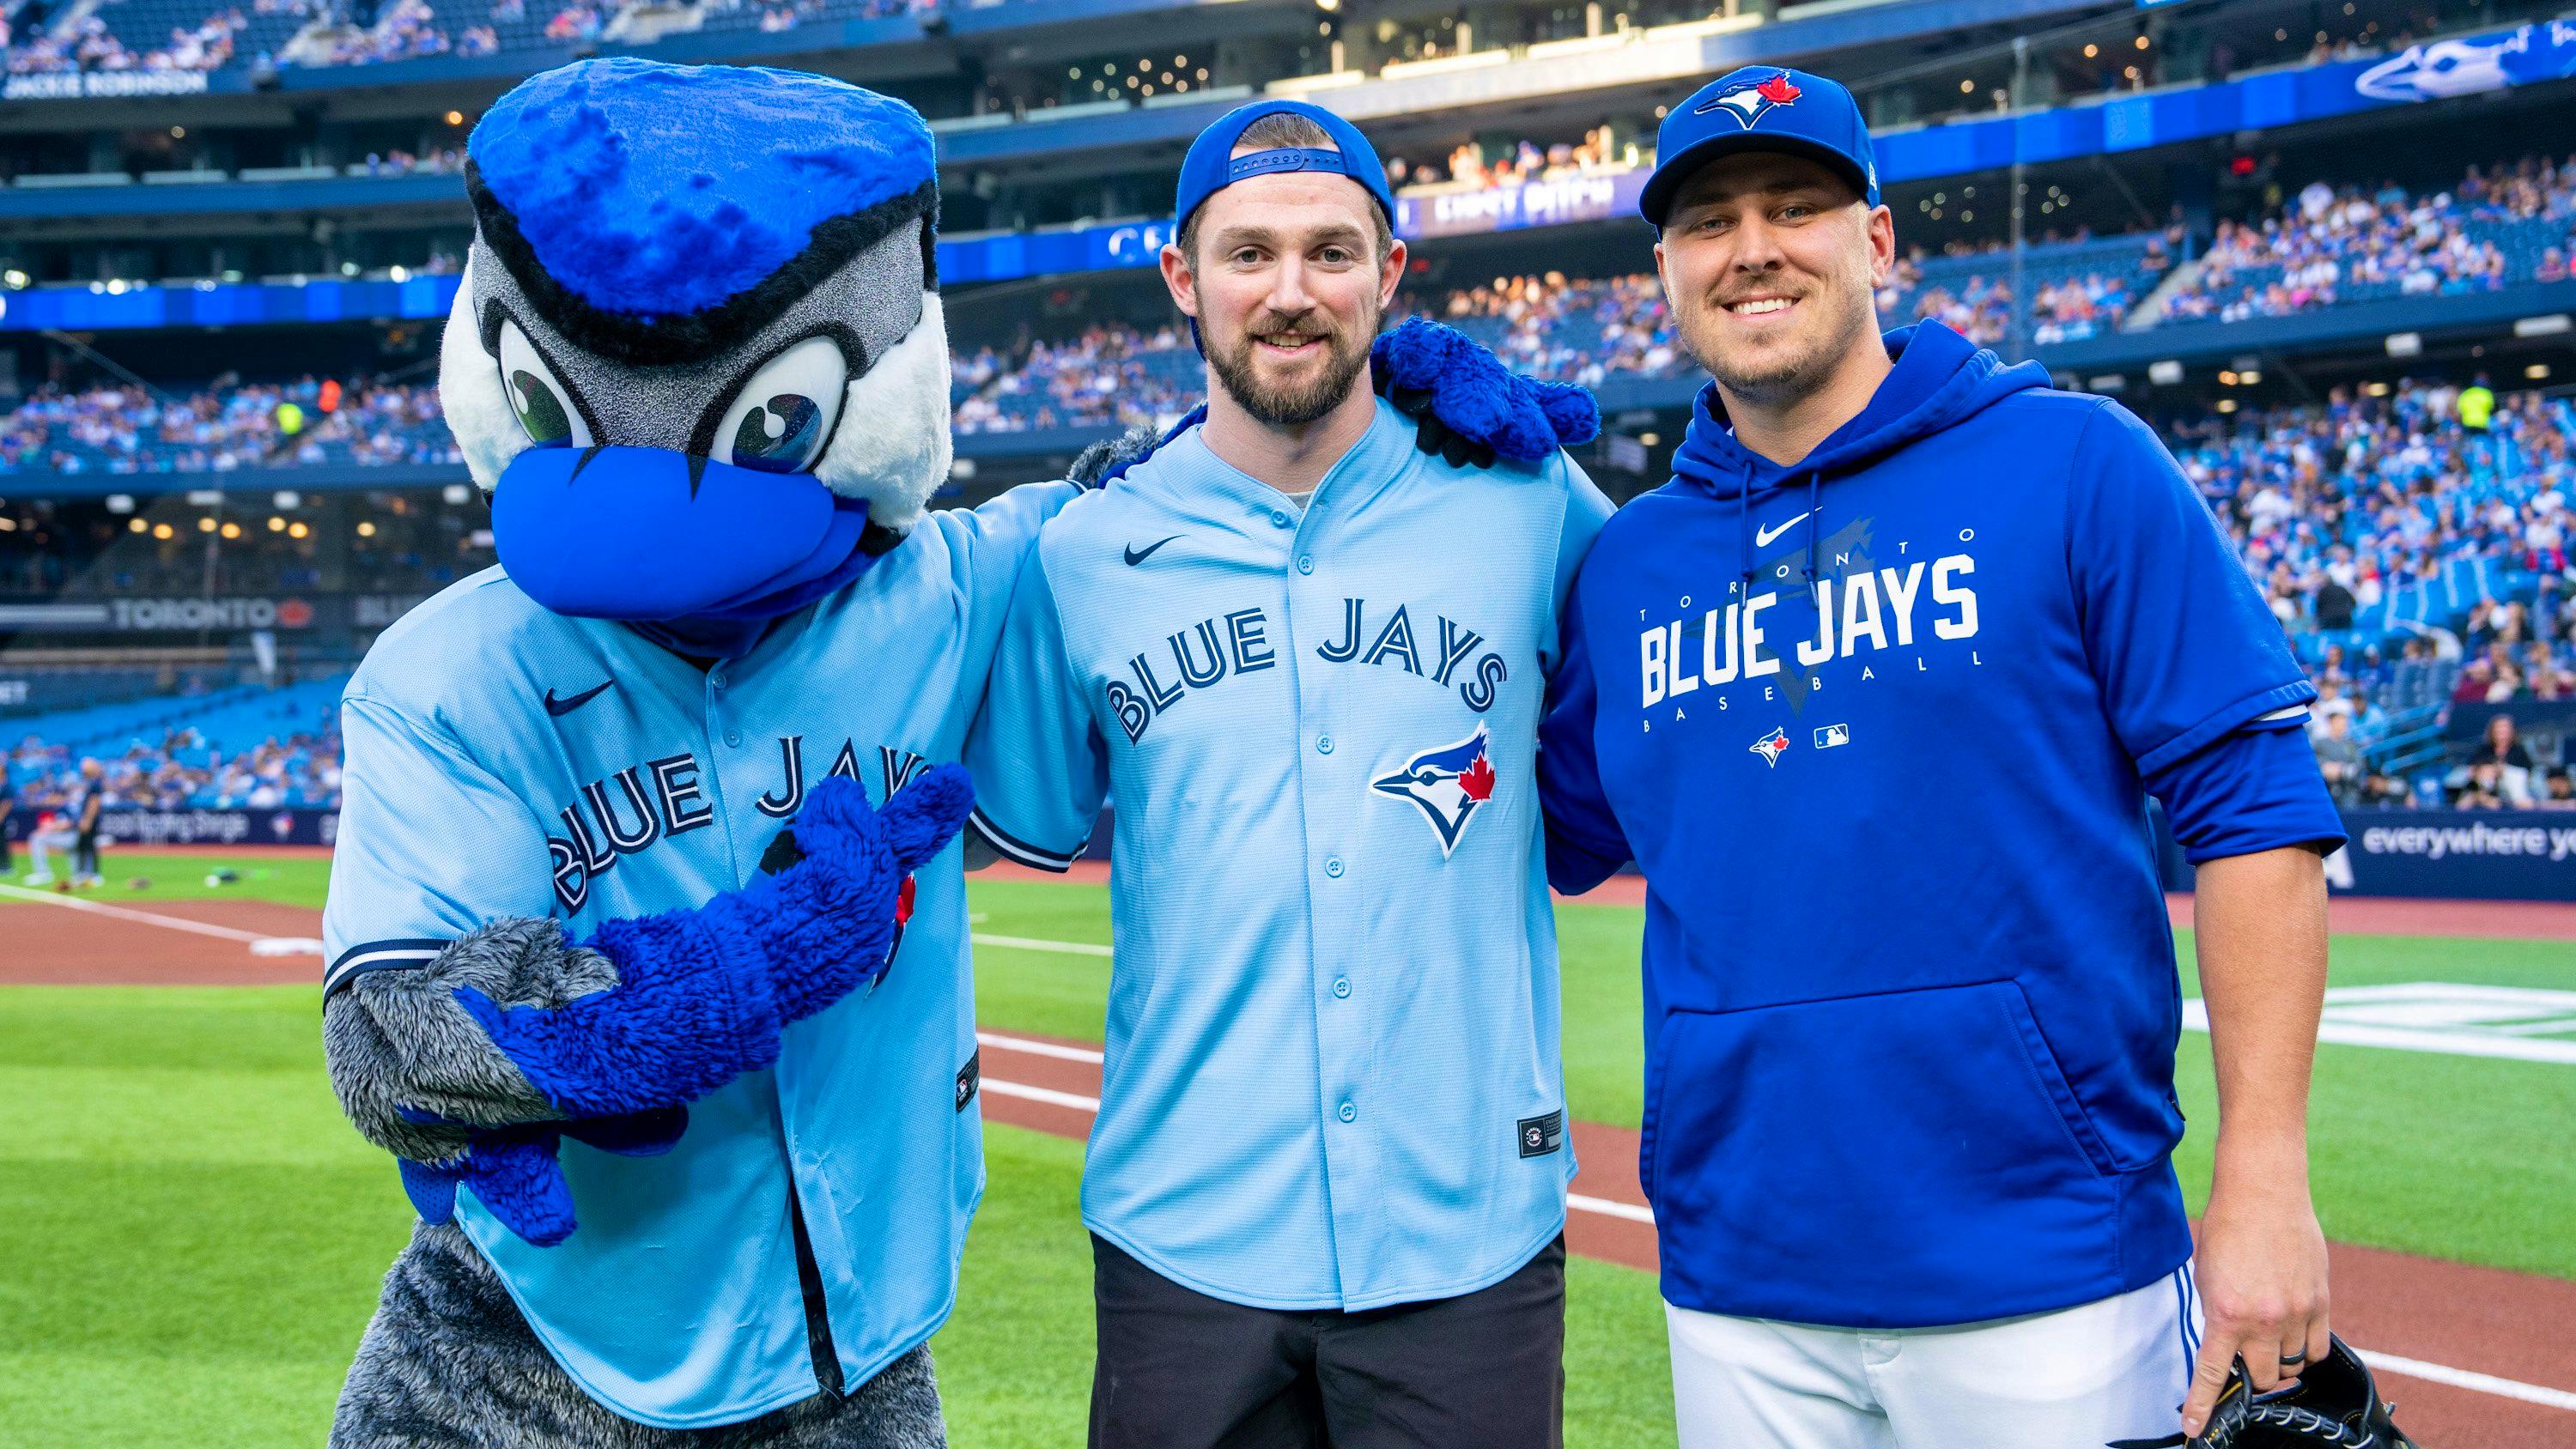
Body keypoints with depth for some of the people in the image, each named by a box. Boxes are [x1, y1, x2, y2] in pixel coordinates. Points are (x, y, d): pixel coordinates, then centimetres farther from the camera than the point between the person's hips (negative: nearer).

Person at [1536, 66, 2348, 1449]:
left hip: (2047, 1277, -3)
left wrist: (2264, 1179, -13)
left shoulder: (2077, 466, -3)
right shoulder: (1625, 564, 9)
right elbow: (1552, 833, 15)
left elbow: (2254, 807, -5)